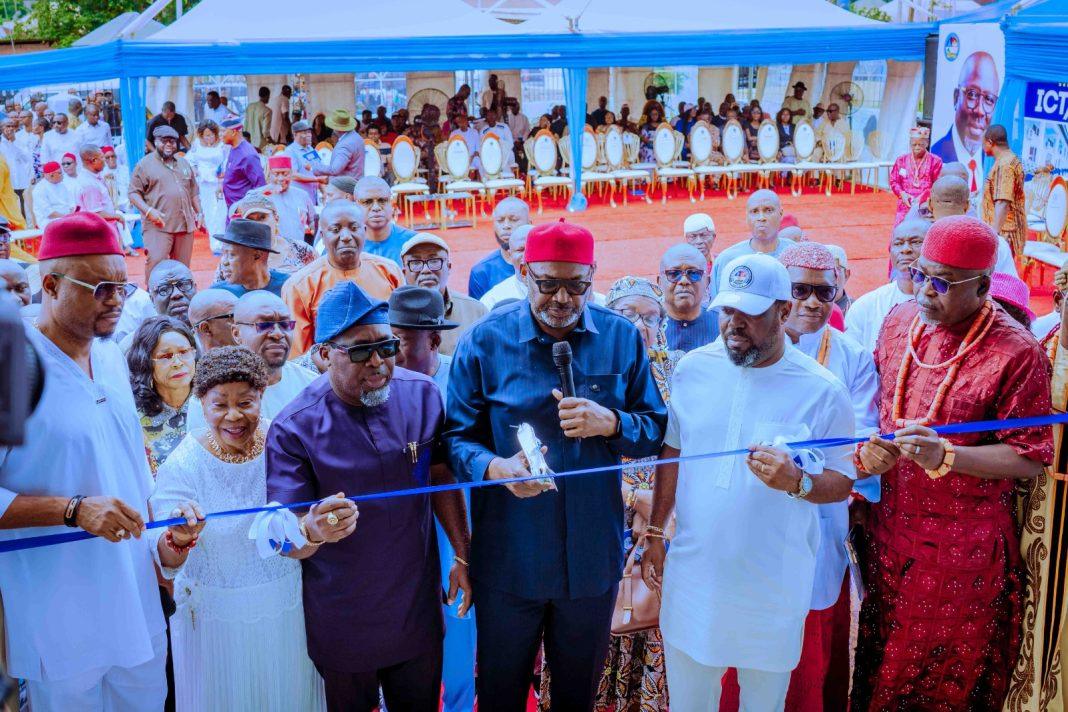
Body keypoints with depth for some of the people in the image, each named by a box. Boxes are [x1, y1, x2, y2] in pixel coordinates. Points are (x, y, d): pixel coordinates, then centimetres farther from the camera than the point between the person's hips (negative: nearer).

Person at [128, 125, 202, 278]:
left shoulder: (184, 164, 20)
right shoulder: (145, 164, 2)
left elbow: (194, 192, 25)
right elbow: (134, 193, -2)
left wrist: (199, 213, 14)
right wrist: (148, 211, -16)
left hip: (185, 225, 5)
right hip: (158, 227, -5)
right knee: (155, 265, -15)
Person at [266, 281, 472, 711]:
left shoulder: (422, 394, -8)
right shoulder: (294, 429, -19)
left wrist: (463, 554, 6)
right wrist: (314, 532, -41)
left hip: (418, 611, 3)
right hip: (342, 623, -3)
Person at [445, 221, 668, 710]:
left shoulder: (622, 338, -2)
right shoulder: (485, 340, -8)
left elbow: (657, 431, 2)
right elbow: (458, 437, -8)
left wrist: (611, 423, -19)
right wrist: (494, 467, -28)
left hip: (593, 555, 2)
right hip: (507, 556, -2)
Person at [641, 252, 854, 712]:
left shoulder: (822, 391, -11)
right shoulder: (693, 368, -2)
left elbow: (842, 482, -6)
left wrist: (796, 481, -27)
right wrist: (655, 533, 10)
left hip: (772, 584, -2)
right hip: (692, 574, 3)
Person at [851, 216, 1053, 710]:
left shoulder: (1016, 352, -16)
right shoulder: (899, 321, 3)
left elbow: (1029, 458, -15)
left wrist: (944, 456, -27)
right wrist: (866, 449, -7)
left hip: (963, 552, -5)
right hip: (890, 533, 5)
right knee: (882, 666, 20)